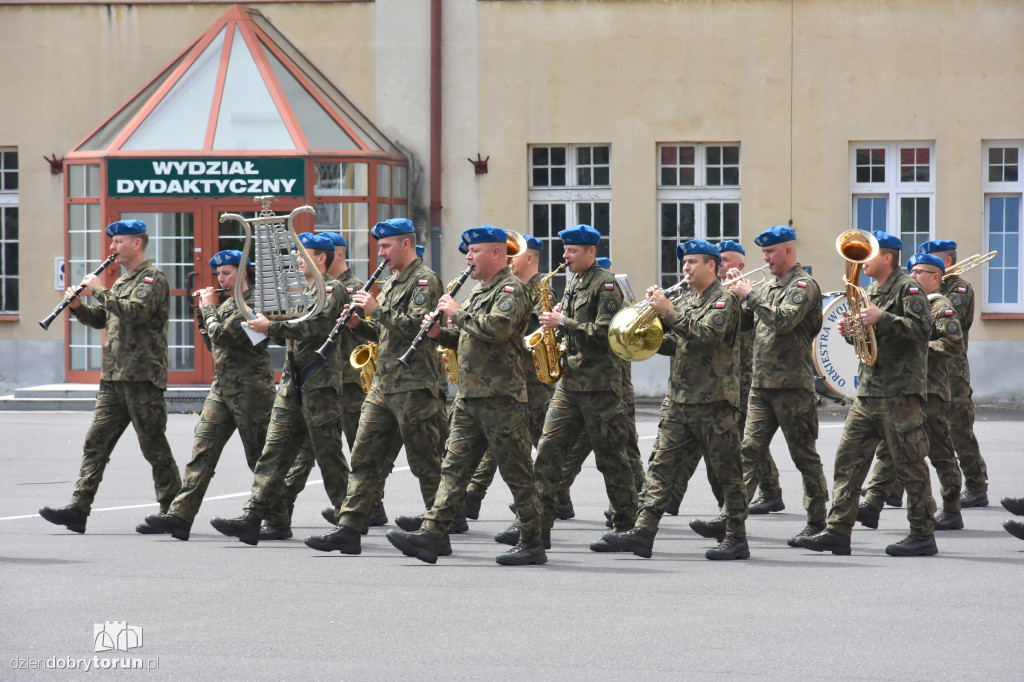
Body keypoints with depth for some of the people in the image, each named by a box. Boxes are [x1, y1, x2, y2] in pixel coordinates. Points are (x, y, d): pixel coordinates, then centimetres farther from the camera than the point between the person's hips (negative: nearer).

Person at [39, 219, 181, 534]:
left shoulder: (152, 278, -7)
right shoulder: (122, 281, 22)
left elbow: (135, 311, -23)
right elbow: (101, 319, 26)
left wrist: (100, 290, -15)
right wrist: (78, 306, 7)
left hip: (142, 377, -9)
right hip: (113, 378, 9)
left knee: (154, 446, -3)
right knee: (96, 441, 1)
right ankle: (78, 509, -4)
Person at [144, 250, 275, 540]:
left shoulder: (254, 302, -12)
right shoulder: (228, 304, 16)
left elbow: (223, 336, -20)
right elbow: (212, 343, 22)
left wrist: (209, 307, -7)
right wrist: (203, 312, 11)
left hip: (250, 390, -9)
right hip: (222, 387, 9)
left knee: (260, 458, 0)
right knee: (202, 450, -3)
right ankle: (180, 515, -10)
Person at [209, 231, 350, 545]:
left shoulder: (332, 289, -7)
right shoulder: (301, 291, 21)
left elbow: (315, 328, -21)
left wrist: (271, 326, -16)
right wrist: (268, 325, 4)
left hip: (319, 382, -9)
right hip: (292, 381, 9)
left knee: (328, 454, -4)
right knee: (275, 450, 1)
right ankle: (252, 517, -3)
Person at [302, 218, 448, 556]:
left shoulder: (424, 280, -9)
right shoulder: (392, 282, 20)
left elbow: (415, 325, -22)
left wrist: (377, 309, -17)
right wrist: (359, 324, 6)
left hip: (413, 387, -9)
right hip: (383, 386, 9)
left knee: (425, 464, -3)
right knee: (365, 458, 4)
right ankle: (348, 530, 2)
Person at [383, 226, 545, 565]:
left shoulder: (511, 289, -10)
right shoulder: (479, 289, 20)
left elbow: (497, 328, -27)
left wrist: (457, 313, -16)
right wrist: (441, 333, 8)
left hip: (501, 397, -9)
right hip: (470, 397, 9)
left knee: (516, 473, -3)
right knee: (454, 467, 2)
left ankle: (532, 543, 4)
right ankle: (432, 534, -2)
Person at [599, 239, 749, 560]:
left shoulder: (723, 299, -6)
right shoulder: (690, 302, 20)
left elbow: (708, 332, -23)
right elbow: (674, 342, 22)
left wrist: (669, 311, -20)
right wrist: (656, 308, 7)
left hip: (714, 401, -8)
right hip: (679, 400, 8)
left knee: (727, 471, -1)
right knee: (661, 466, 1)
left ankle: (736, 537, 4)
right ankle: (643, 531, -2)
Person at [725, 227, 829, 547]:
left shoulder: (803, 285, -8)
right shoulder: (772, 286, 18)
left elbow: (784, 319, -24)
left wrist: (750, 294, -16)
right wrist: (738, 294, 5)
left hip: (792, 384, -8)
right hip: (762, 383, 8)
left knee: (804, 455, 0)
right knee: (750, 450, 0)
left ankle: (817, 521, 7)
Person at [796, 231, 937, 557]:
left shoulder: (908, 288, -7)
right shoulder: (871, 291, 19)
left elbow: (921, 327, -20)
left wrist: (882, 318, -26)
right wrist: (851, 330, 6)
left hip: (900, 392, -9)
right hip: (868, 392, 9)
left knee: (910, 465, -3)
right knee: (848, 459, 4)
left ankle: (923, 535, 4)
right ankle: (838, 531, 5)